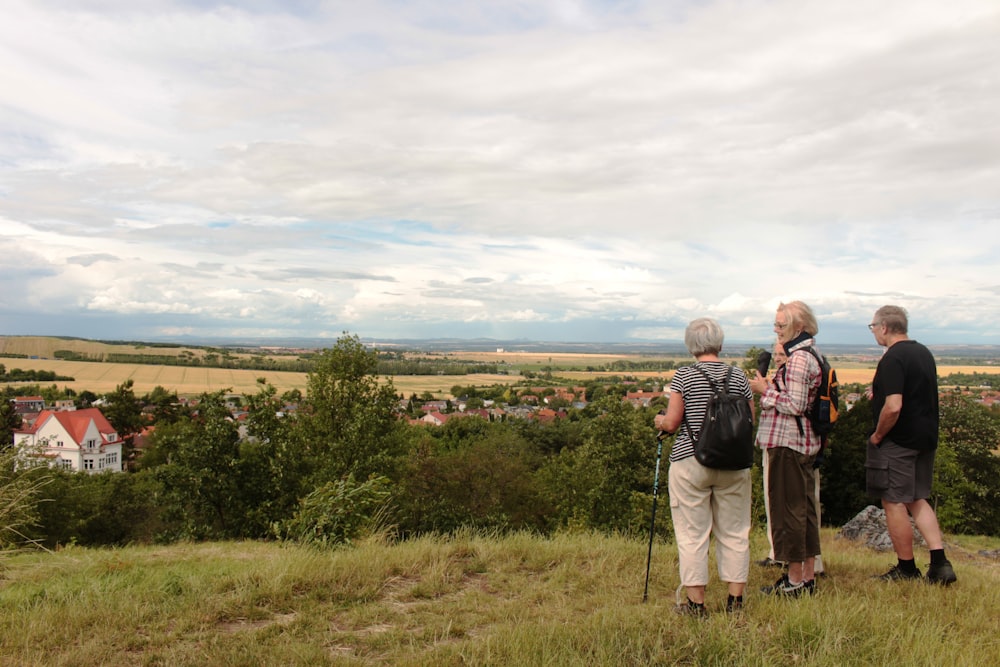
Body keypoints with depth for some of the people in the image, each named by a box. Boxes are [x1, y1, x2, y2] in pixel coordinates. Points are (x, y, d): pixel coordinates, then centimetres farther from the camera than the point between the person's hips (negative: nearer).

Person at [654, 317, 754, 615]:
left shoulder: (683, 376, -7)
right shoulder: (739, 377, 2)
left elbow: (672, 422, -9)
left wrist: (660, 421, 12)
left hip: (690, 462, -3)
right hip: (734, 465, 3)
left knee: (692, 535, 4)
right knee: (734, 533, 13)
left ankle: (695, 602, 10)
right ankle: (735, 599, 19)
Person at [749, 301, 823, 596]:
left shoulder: (798, 359, -17)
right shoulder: (810, 356, 15)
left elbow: (795, 405, -21)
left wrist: (766, 390, -11)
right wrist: (770, 387, 12)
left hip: (788, 443, -11)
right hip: (805, 442, 11)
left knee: (788, 508, -2)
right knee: (804, 508, 14)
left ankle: (794, 580, 7)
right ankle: (808, 577, 23)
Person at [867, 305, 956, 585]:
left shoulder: (892, 359, -19)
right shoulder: (925, 353, 11)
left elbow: (893, 407, -27)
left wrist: (877, 435, -12)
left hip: (898, 442, -9)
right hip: (926, 438, 9)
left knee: (894, 503, 2)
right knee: (917, 500, 17)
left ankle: (906, 569, 11)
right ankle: (939, 563, 11)